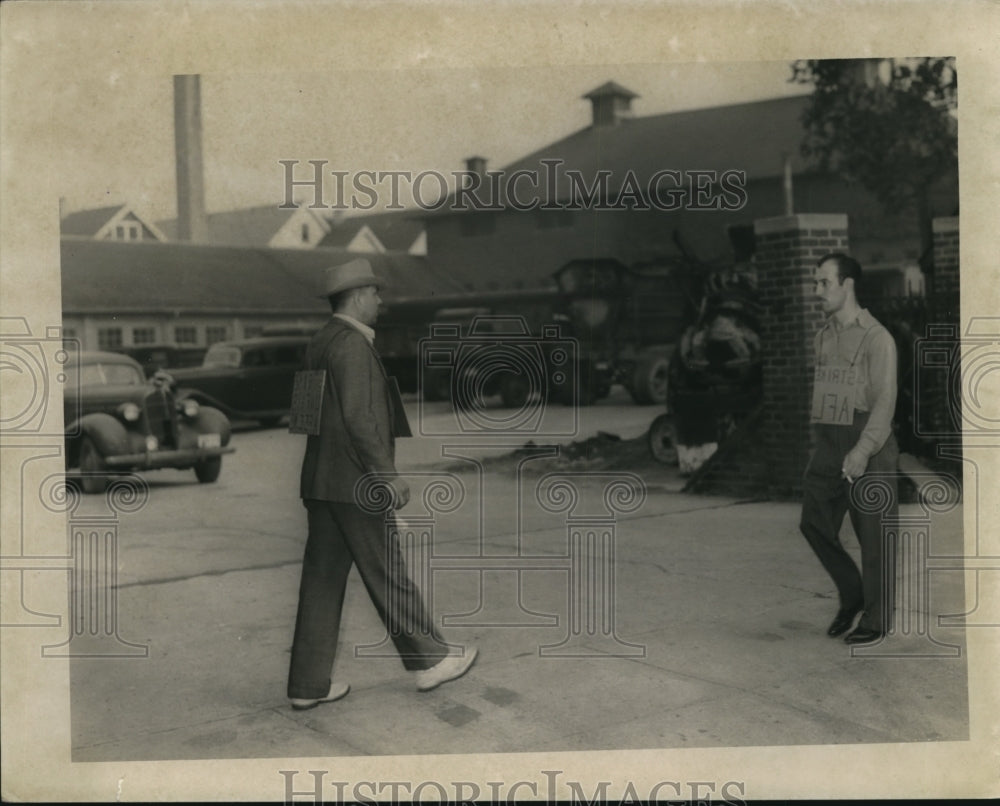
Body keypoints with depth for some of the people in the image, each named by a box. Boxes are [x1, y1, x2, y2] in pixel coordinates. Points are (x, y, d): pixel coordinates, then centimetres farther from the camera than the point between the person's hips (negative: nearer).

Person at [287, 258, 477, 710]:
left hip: (321, 482, 9)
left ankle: (308, 685, 14)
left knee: (322, 579, 10)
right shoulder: (351, 343, -13)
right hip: (354, 483, -9)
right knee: (387, 574, 3)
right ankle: (427, 661, 17)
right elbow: (357, 417, -21)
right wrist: (387, 474, -17)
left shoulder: (319, 344, 16)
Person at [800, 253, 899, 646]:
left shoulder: (876, 337, -9)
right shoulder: (824, 336, 13)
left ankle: (877, 619, 15)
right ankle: (852, 595, 22)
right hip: (828, 446, 7)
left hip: (867, 446, -7)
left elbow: (885, 401, -15)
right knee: (814, 522, 3)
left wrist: (863, 450, -24)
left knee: (873, 536, 2)